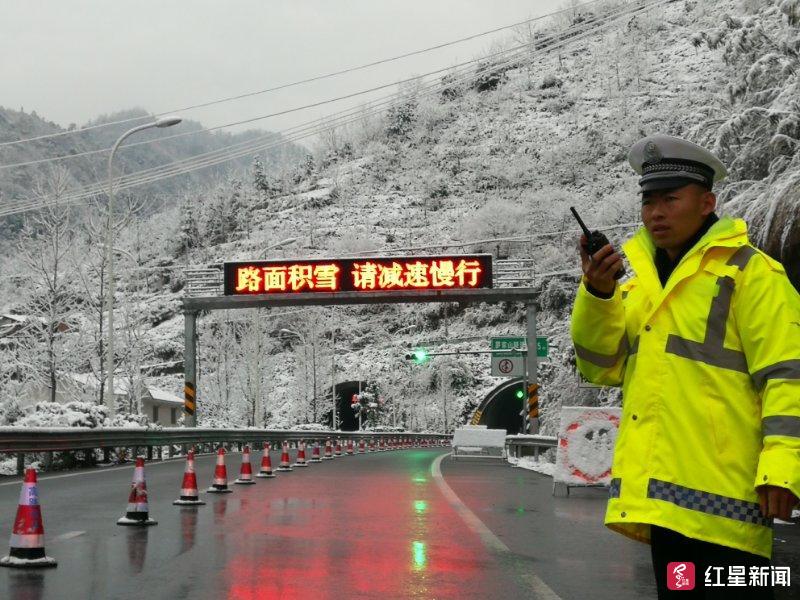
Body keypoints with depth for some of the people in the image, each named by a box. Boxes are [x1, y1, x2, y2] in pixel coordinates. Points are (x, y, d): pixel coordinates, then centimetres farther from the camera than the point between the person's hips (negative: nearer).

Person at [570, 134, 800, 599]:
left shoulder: (749, 271, -3)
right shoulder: (639, 277, 17)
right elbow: (602, 367, 11)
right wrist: (597, 294, -6)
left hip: (721, 490, -7)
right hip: (662, 494, 7)